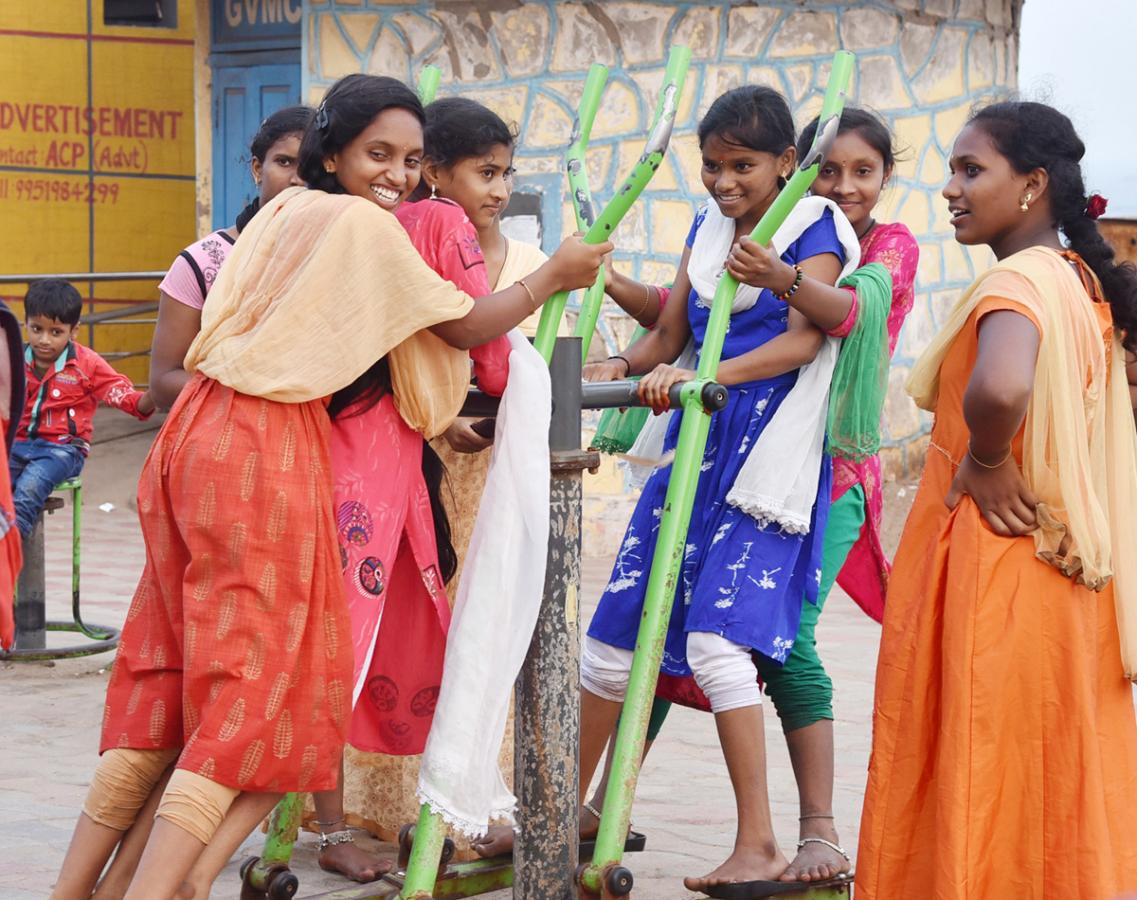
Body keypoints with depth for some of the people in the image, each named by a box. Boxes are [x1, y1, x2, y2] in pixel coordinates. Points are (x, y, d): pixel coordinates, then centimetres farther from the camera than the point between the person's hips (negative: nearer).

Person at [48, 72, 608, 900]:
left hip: (198, 431, 8)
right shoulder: (366, 225, -5)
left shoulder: (284, 211, 20)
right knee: (256, 687, -5)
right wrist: (551, 279, 13)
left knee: (168, 674, 12)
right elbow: (463, 328, 1)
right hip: (267, 449, -8)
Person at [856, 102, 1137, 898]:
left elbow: (997, 389, -38)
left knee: (979, 784, -1)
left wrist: (984, 463, -19)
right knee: (1059, 783, 15)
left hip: (991, 564, -9)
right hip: (1064, 569, 9)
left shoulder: (1015, 281, -17)